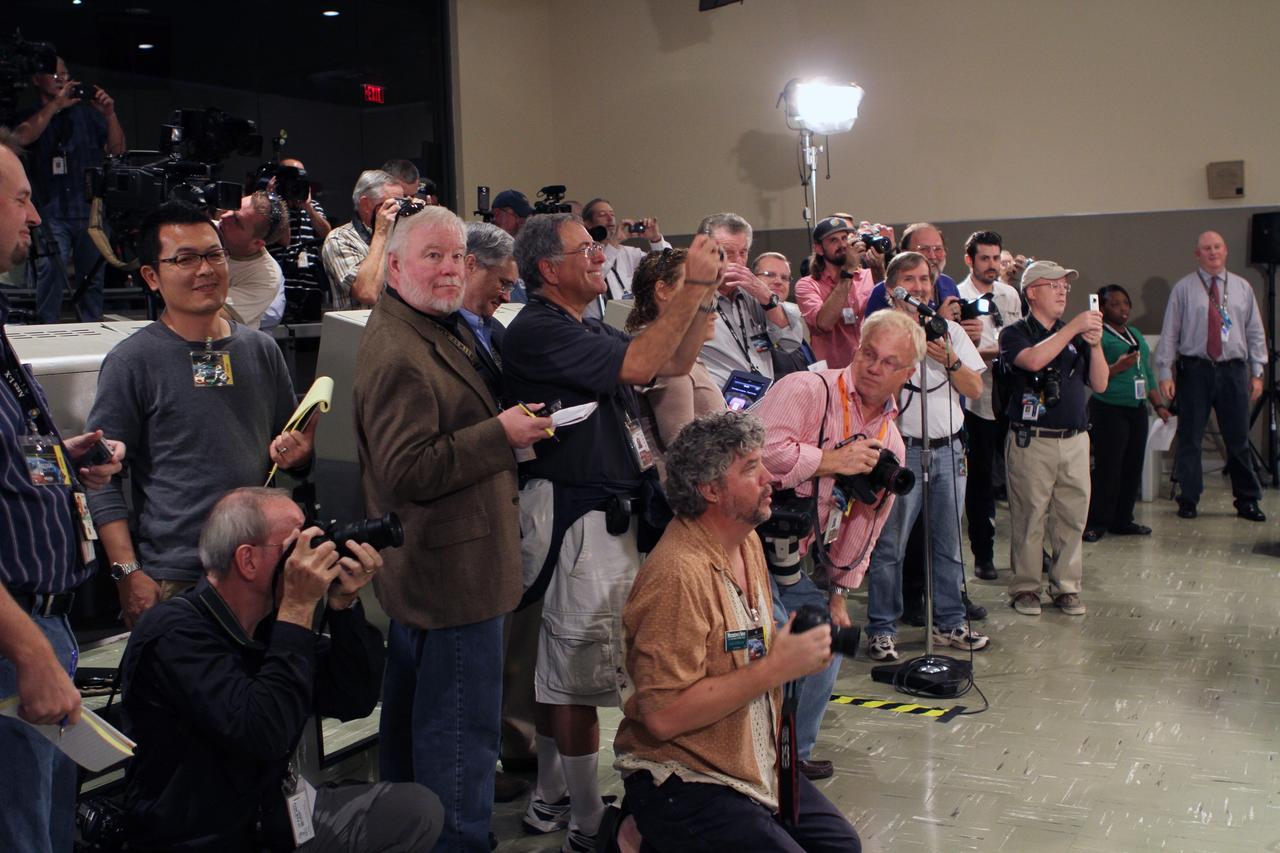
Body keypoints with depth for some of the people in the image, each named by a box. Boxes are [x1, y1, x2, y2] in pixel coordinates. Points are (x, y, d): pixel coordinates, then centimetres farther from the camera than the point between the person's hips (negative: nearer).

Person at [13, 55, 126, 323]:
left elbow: (117, 149, 6)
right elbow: (21, 138, -14)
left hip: (91, 210, 2)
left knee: (93, 277, 7)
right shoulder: (32, 118, 9)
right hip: (53, 213, -2)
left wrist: (110, 115, -9)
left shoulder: (86, 112, 13)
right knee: (50, 271, -18)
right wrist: (55, 105, -15)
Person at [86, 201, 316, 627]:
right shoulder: (132, 361, -4)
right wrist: (127, 573, -13)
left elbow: (293, 446, 20)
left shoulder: (261, 350, 9)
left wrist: (297, 451, -3)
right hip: (173, 580, -4)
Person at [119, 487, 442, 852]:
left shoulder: (271, 622, 4)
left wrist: (344, 604, -9)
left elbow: (354, 702, 4)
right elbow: (263, 735, -31)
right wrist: (298, 609, -27)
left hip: (274, 815, 8)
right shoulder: (175, 634, -20)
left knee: (416, 809, -3)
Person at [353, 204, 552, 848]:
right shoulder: (398, 356, -22)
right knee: (460, 727, -3)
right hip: (454, 575, -12)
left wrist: (507, 422, 13)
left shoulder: (437, 329, 14)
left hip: (418, 570, 12)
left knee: (411, 712, 23)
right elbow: (406, 471, -27)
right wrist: (501, 433, -23)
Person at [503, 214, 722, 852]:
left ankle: (551, 799, 29)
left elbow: (675, 364, 16)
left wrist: (704, 291, 5)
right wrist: (693, 286, -17)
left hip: (607, 514, 10)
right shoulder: (537, 330, -13)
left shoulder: (588, 329, 17)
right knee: (579, 677, -2)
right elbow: (637, 365, -22)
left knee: (561, 671, 17)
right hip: (574, 517, -10)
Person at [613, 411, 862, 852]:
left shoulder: (747, 542, 6)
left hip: (756, 764, 9)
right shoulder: (679, 572, -24)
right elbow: (662, 714, -28)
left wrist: (789, 649, 1)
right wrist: (776, 667, -25)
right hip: (682, 782, -9)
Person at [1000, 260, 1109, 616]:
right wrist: (1074, 327, -19)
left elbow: (1100, 384, 10)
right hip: (1031, 440, -5)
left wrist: (1095, 343, -4)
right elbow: (1034, 360, -22)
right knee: (1028, 516, -1)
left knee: (1073, 516, 6)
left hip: (1075, 440, 5)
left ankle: (1066, 586, 17)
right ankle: (1026, 587, 10)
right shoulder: (1015, 333, 0)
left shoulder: (1075, 334, 15)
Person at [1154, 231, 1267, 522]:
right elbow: (1169, 333, 0)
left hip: (1233, 370, 2)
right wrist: (1165, 373, -7)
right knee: (1190, 439, 3)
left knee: (1238, 439, 7)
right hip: (1194, 370, -2)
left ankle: (1247, 501, 17)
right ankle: (1188, 500, 14)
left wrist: (1257, 372, 5)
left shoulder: (1242, 288, 10)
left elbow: (1255, 333, 11)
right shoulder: (1183, 288, 2)